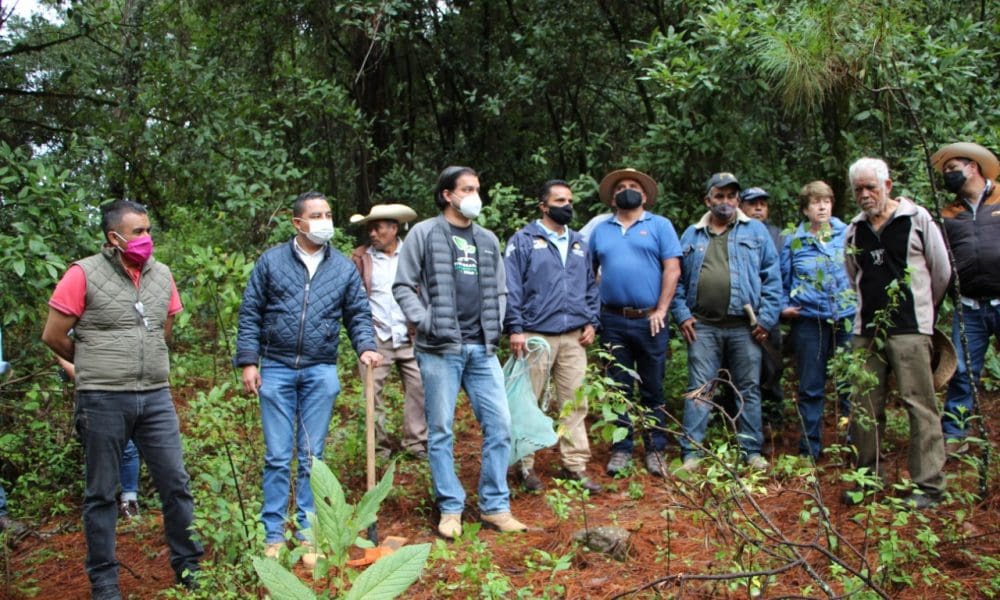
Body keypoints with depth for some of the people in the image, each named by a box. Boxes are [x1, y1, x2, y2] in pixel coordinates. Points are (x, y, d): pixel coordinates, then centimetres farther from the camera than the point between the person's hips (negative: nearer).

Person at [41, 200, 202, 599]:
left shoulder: (162, 275, 7)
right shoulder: (84, 275, -7)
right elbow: (53, 336, -2)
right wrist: (95, 365, 10)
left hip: (156, 397, 4)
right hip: (103, 401, -4)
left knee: (176, 484, 7)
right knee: (101, 493, 8)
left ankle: (188, 565, 22)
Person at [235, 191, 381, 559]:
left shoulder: (344, 268, 7)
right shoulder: (271, 261, 2)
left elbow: (358, 315, 10)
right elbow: (250, 314, 3)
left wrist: (365, 347, -9)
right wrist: (248, 361, -4)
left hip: (321, 373, 1)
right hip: (276, 369, -1)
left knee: (312, 457, 8)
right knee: (277, 456, 3)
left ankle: (308, 534, 17)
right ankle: (273, 535, 13)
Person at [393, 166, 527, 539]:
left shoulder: (488, 239, 15)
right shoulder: (424, 233, 1)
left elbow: (500, 291, 21)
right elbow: (403, 286, 0)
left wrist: (495, 328, 7)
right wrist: (423, 322, -10)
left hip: (482, 349, 4)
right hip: (440, 349, -4)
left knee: (499, 425, 1)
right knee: (441, 430, 2)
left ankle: (495, 507, 13)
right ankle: (450, 509, 14)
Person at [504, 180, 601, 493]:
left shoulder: (579, 243, 17)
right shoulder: (523, 240, -1)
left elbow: (591, 286, 20)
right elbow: (511, 287, -6)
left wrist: (592, 322, 9)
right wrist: (515, 328, -13)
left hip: (574, 338, 5)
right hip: (536, 336, -5)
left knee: (574, 403, 6)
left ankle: (575, 464, 14)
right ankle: (525, 465, 13)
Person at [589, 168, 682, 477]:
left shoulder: (660, 225, 3)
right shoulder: (600, 230, 12)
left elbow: (672, 269, -4)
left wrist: (660, 310, -10)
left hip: (649, 321, -2)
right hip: (613, 321, 2)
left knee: (652, 389, 5)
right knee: (618, 388, 7)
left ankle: (655, 449, 15)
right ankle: (621, 449, 16)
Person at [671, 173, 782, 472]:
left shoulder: (756, 231, 5)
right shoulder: (691, 235, 11)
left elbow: (772, 276, 1)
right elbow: (677, 278, 10)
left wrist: (766, 318, -5)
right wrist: (682, 314, -1)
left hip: (745, 327, 0)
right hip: (702, 326, 1)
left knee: (749, 390, 7)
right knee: (698, 390, 2)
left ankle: (752, 450, 18)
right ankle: (692, 451, 7)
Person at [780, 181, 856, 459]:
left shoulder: (849, 235, 5)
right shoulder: (794, 242, 7)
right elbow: (782, 280, 14)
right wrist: (784, 307, 1)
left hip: (848, 319, 0)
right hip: (809, 321, 0)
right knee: (810, 388, 6)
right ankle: (809, 450, 15)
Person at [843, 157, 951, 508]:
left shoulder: (917, 219, 0)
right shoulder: (855, 229, 13)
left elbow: (942, 272, 6)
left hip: (909, 330, -5)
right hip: (867, 329, 5)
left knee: (919, 404, -6)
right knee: (864, 407, 6)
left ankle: (928, 485, 1)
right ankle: (869, 477, 19)